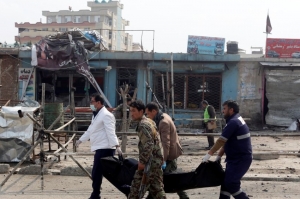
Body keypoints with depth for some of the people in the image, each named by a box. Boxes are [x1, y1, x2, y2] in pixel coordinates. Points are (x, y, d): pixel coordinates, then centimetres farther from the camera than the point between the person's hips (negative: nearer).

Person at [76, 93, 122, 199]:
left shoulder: (106, 115, -12)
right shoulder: (96, 115, 20)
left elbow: (111, 132, -22)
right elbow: (90, 130, 33)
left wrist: (117, 146, -31)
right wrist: (80, 140, 41)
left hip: (105, 149, -10)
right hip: (99, 148, 10)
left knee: (96, 174, -8)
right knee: (96, 174, 11)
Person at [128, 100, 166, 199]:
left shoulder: (143, 125, -16)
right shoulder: (150, 122, 14)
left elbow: (148, 145, -25)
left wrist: (142, 161, -21)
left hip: (149, 163, -10)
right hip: (157, 161, 10)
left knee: (136, 187, -2)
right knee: (157, 188, 12)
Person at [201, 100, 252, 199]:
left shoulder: (233, 122, -19)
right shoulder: (236, 120, 15)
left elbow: (221, 141, -20)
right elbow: (226, 141, 15)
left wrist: (209, 154, -15)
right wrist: (219, 156, 10)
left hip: (241, 159, -10)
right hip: (236, 158, 10)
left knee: (230, 183, -12)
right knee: (225, 181, 11)